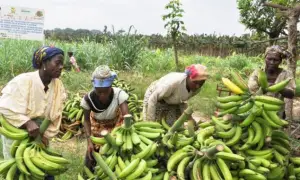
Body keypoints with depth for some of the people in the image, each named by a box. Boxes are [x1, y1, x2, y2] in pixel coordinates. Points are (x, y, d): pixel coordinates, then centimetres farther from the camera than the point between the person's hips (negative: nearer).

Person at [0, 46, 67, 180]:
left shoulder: (58, 86, -8)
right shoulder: (23, 81, -25)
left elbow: (55, 116, -2)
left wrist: (46, 135, -9)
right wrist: (27, 123, -35)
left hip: (39, 134, 5)